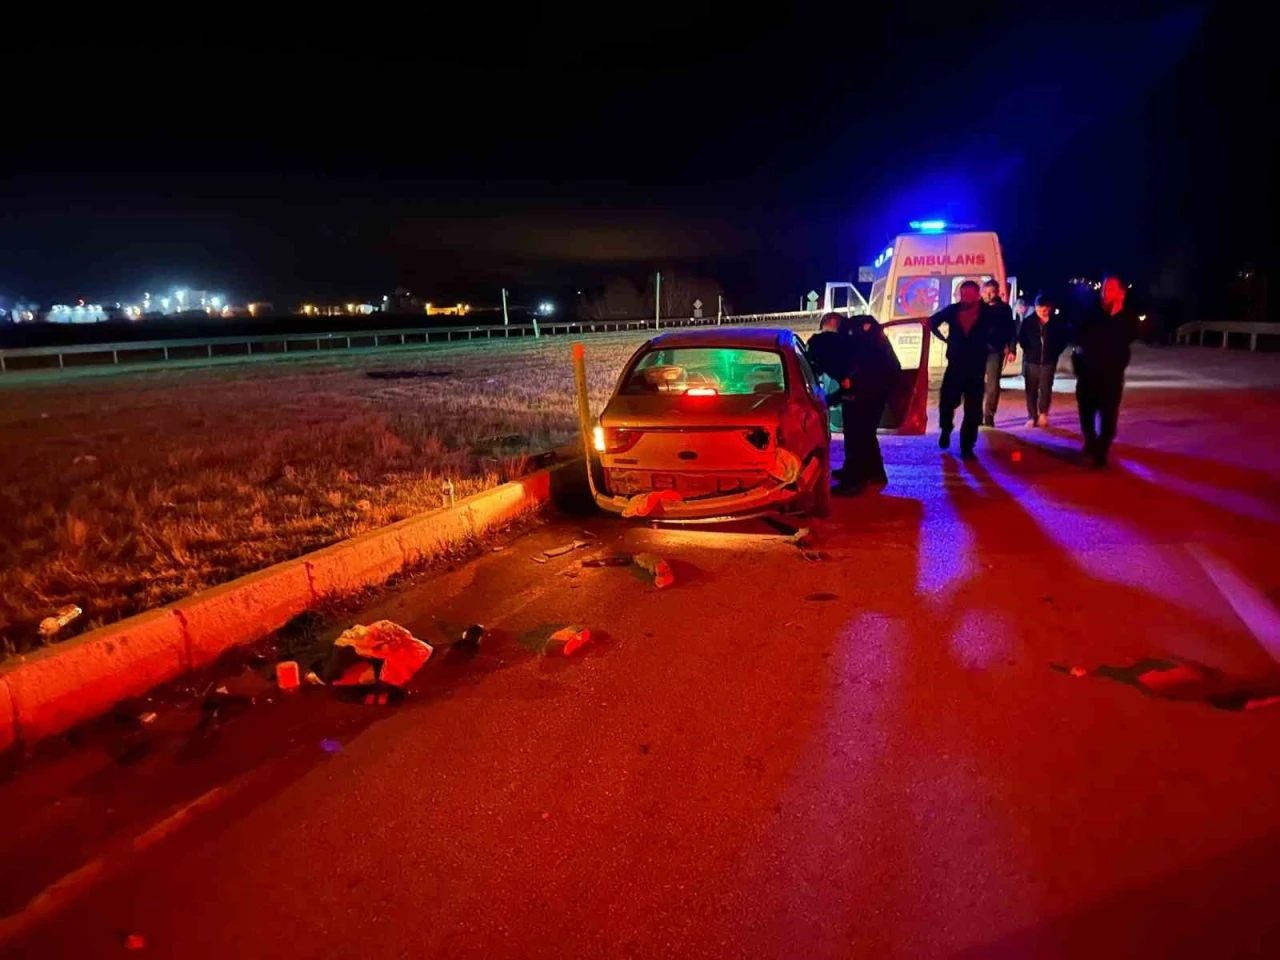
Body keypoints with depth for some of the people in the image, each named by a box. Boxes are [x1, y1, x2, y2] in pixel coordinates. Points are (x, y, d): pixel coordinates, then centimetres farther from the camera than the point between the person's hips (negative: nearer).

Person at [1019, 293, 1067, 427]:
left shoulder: (1057, 321, -4)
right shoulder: (1029, 321, -3)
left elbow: (1062, 340, 5)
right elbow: (1021, 338, 6)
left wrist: (1055, 353, -1)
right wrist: (1028, 351, 1)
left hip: (1048, 361, -1)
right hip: (1031, 360, 1)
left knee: (1045, 389, -4)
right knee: (1031, 390, 3)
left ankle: (1043, 413, 14)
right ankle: (1032, 417, 10)